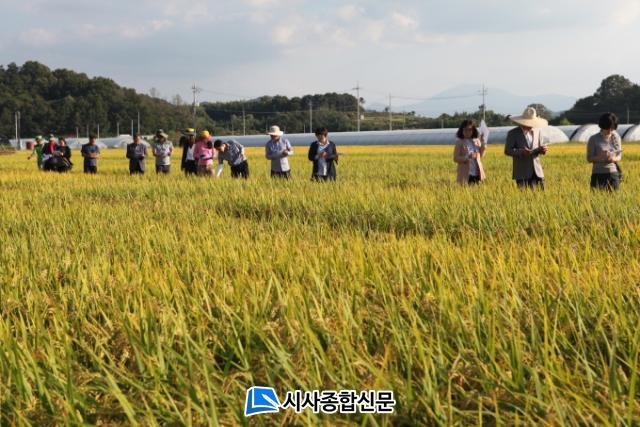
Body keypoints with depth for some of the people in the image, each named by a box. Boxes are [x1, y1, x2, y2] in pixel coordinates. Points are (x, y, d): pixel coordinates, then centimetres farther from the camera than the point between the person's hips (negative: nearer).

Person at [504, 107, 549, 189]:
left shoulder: (537, 131, 12)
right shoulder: (513, 133, -1)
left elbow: (539, 147, 18)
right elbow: (507, 151, -5)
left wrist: (542, 149, -7)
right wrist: (521, 152, -20)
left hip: (537, 172, 4)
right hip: (522, 173, -4)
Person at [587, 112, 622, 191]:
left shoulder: (616, 137, 4)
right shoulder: (593, 139, -5)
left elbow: (619, 156, 10)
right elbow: (589, 159, -4)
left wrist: (614, 159, -14)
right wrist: (600, 157, -22)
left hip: (613, 173, 3)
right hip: (598, 175, -3)